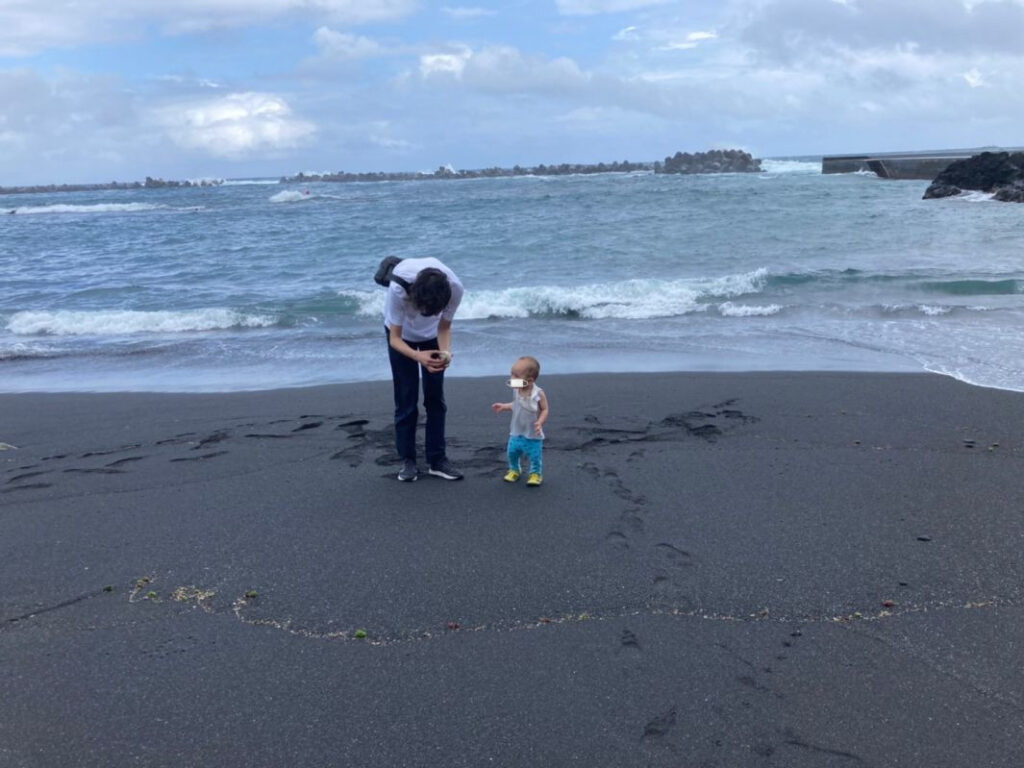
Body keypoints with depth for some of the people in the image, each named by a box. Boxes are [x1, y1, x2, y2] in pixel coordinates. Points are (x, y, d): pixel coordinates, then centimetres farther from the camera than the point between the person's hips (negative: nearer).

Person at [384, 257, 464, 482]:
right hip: (402, 334, -2)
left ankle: (437, 459, 9)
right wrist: (419, 357, -49)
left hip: (431, 334, 2)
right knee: (405, 398, -4)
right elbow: (395, 339, -31)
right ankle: (408, 461, 6)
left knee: (436, 397, 1)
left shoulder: (455, 288, -35)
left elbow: (444, 327, -16)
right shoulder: (399, 288, -41)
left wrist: (445, 352, -36)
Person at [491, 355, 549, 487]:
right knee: (512, 452, 14)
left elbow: (545, 410, -14)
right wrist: (503, 406, 11)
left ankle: (536, 473, 26)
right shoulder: (516, 391, -4)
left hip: (533, 435, -5)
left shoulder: (538, 394, -21)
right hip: (516, 433, 5)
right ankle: (514, 470, 37)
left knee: (535, 456, 4)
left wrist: (540, 422, -28)